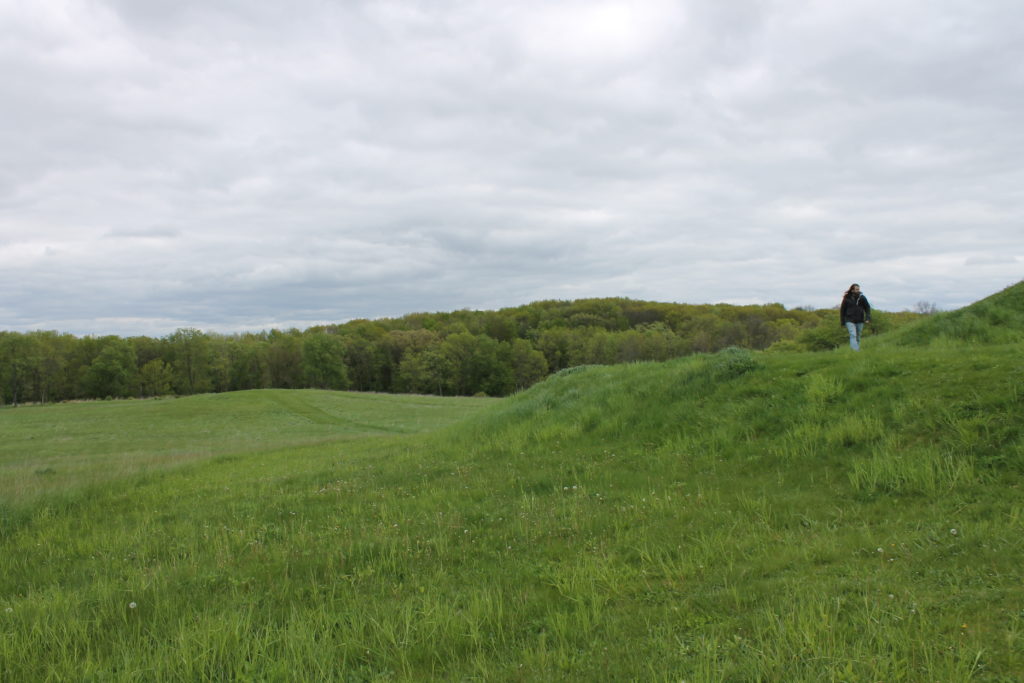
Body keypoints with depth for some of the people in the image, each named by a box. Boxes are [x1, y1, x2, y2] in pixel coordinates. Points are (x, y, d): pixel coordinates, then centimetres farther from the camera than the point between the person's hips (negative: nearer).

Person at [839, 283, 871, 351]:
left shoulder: (862, 298, 0)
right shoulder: (847, 299, -5)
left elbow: (867, 308, 5)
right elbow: (842, 310, 3)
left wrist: (868, 318, -8)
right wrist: (842, 322, 3)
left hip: (860, 321, 3)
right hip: (850, 321, -3)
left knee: (858, 337, 10)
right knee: (853, 335, -17)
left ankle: (858, 350, 20)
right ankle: (855, 351, -25)